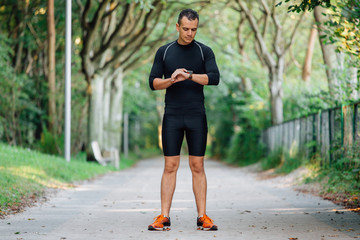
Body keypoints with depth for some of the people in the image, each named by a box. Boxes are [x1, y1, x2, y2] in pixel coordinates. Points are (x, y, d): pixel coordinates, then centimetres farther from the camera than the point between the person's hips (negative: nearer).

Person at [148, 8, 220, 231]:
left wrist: (189, 75, -21)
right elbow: (153, 82, 4)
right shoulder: (164, 52, 7)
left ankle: (202, 217, 5)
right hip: (172, 117, 0)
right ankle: (164, 218, 2)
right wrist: (172, 80, -15)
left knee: (198, 166, 2)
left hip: (197, 117, 0)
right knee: (170, 166, -1)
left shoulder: (204, 51, 4)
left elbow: (214, 78, -10)